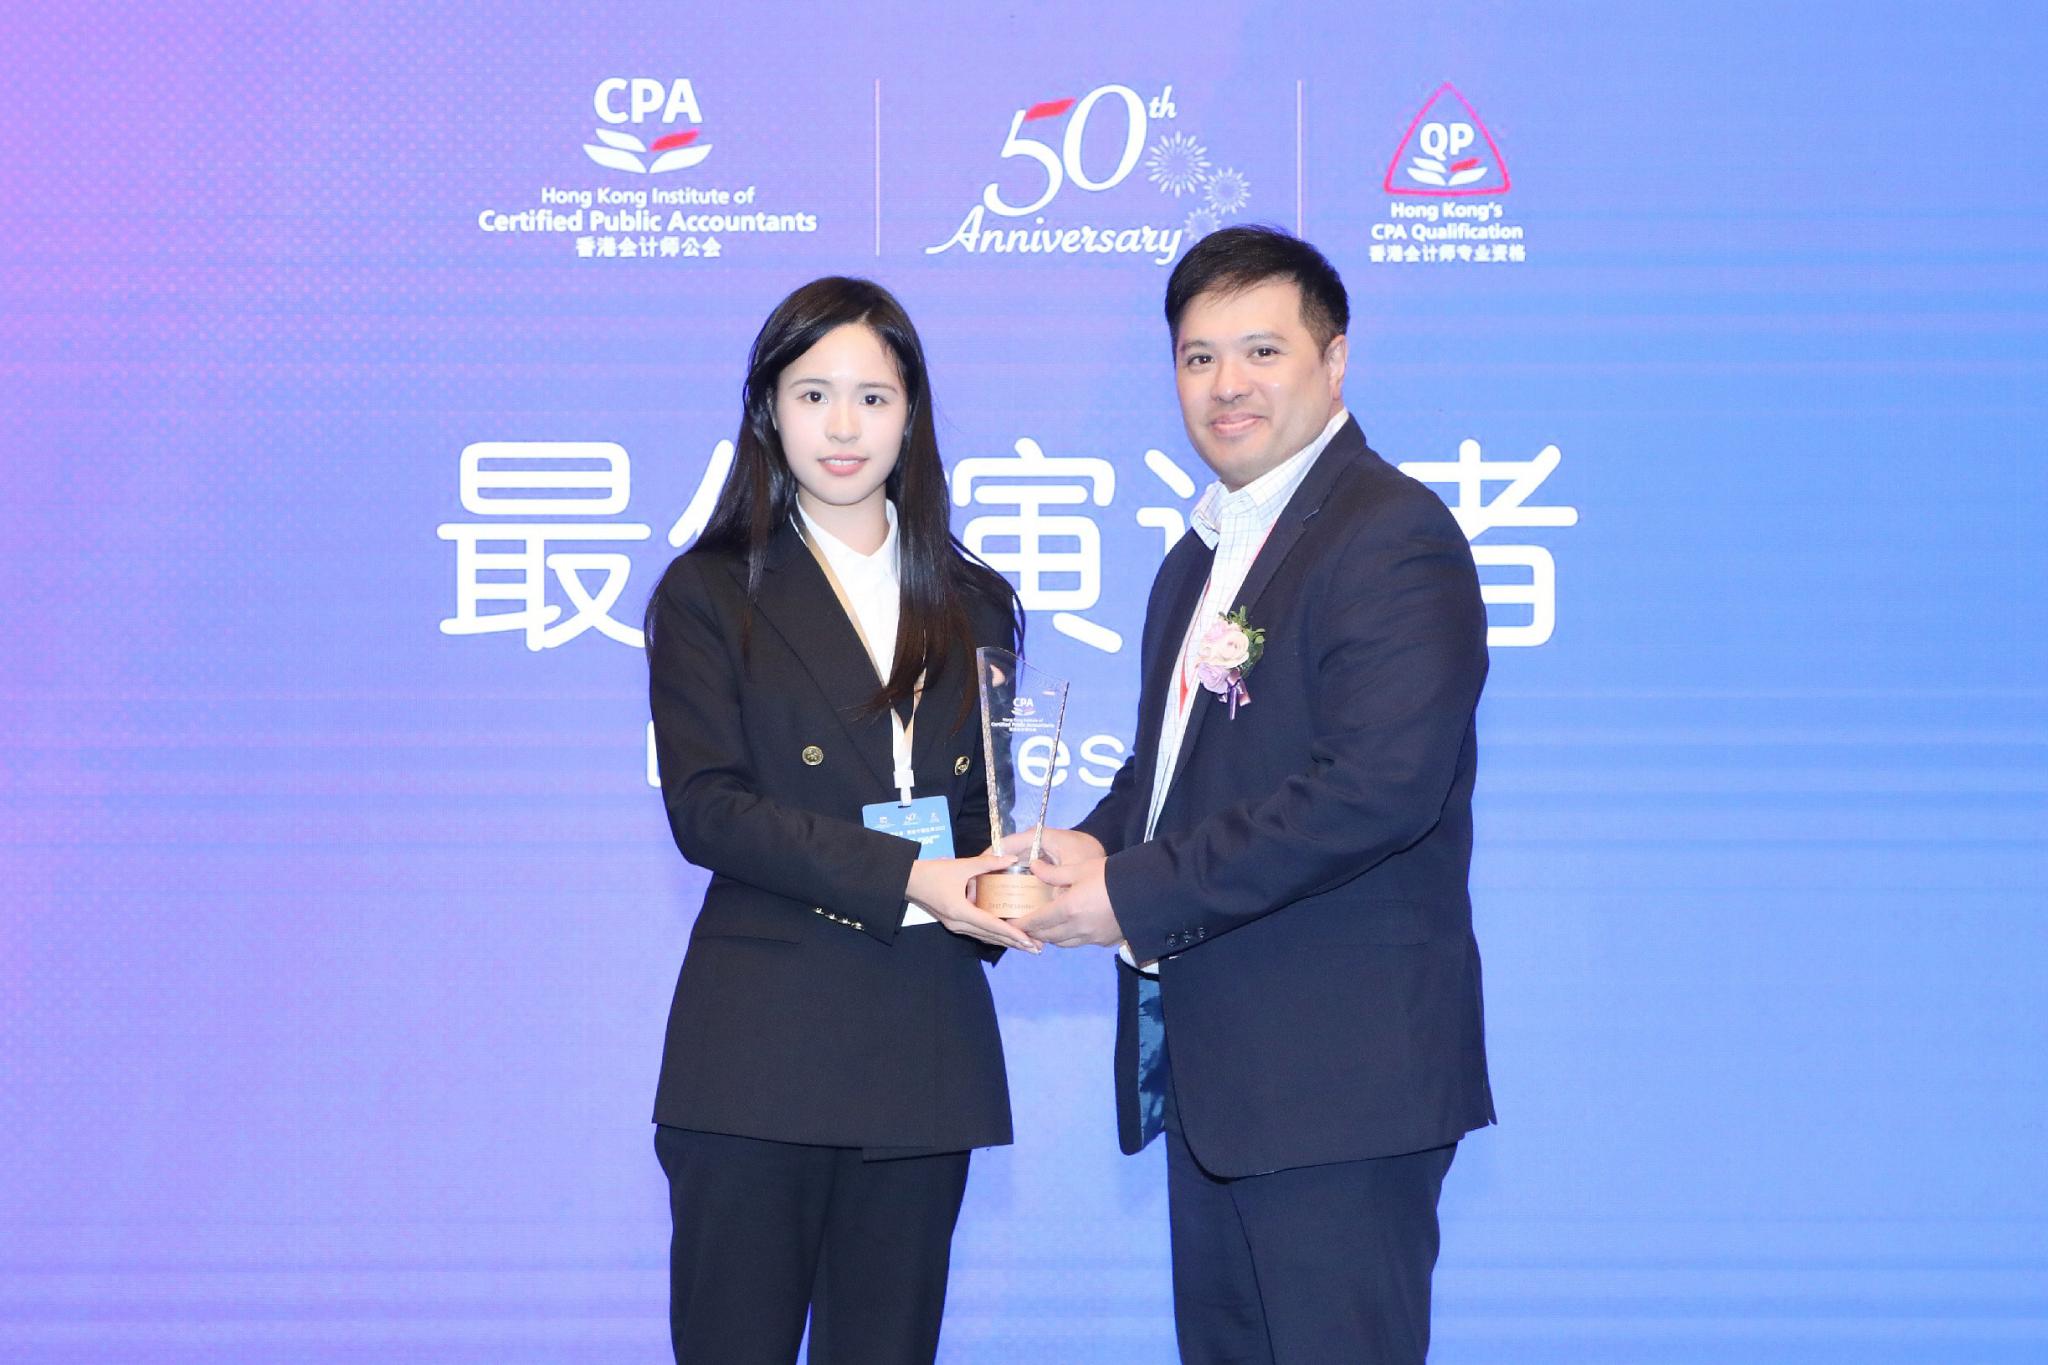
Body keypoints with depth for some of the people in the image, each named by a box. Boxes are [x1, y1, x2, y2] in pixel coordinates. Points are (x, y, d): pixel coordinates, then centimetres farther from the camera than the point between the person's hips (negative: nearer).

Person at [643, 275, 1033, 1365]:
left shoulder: (973, 606, 16)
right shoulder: (710, 596, 4)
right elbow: (704, 807, -7)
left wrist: (995, 898, -6)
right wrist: (903, 876, -17)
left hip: (926, 1045, 4)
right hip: (762, 1043, -3)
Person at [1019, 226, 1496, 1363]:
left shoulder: (1392, 533, -13)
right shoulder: (1201, 556, 19)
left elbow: (1378, 788, -23)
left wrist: (1137, 894, -18)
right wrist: (1093, 851, 2)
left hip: (1339, 1073, -9)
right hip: (1210, 1073, 9)